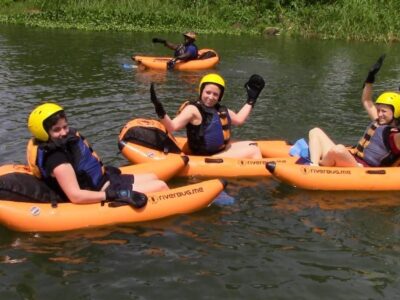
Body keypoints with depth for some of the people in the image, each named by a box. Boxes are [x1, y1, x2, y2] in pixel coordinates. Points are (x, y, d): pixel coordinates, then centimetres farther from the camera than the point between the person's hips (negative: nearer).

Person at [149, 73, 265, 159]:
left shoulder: (221, 110, 11)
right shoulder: (193, 109, -14)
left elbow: (239, 119, 24)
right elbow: (172, 126, -26)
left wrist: (251, 100, 25)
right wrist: (161, 113, -44)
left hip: (223, 149, 9)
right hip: (208, 158, -9)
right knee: (253, 151, -11)